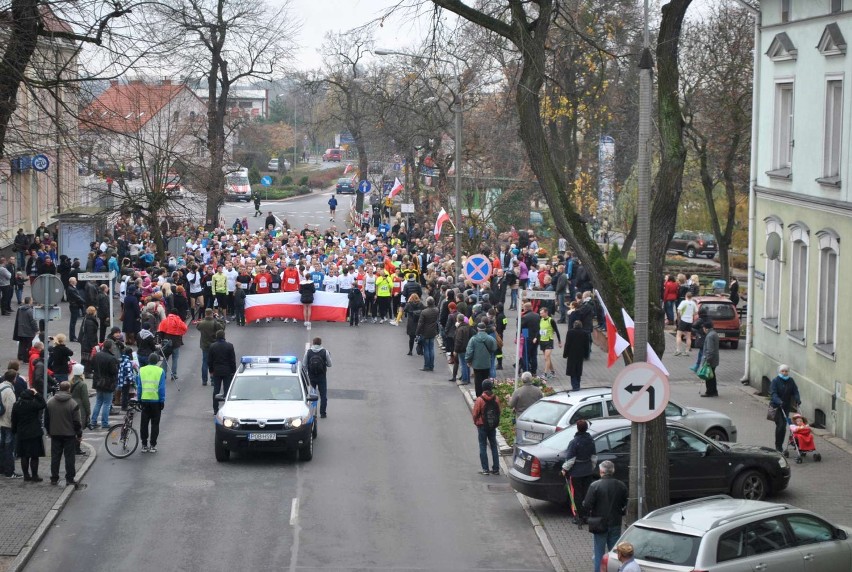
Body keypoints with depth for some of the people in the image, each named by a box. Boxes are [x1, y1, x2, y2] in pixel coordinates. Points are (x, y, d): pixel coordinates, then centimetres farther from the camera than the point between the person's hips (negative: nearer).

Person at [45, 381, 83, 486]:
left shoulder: (50, 402, 0)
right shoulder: (73, 404, -13)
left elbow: (46, 419, 7)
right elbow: (76, 422, -10)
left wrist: (49, 431, 19)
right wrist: (79, 434, 2)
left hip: (55, 434, 3)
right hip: (69, 434, -3)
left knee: (55, 457, 10)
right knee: (69, 457, 3)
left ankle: (54, 478, 13)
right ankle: (69, 479, 3)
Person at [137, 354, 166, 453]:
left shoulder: (141, 370, 2)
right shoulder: (160, 371, -5)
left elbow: (139, 386, 3)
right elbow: (162, 388, -7)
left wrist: (139, 399, 9)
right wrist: (162, 401, -1)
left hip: (144, 400, 2)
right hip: (156, 400, -2)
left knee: (144, 423, 9)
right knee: (155, 423, 6)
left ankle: (144, 445, 10)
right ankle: (153, 445, 4)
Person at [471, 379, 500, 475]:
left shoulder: (479, 400, -14)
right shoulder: (495, 399, -3)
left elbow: (475, 414, -10)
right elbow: (499, 412, 5)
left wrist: (476, 422, 9)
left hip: (482, 426, -4)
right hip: (493, 427, 4)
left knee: (483, 447, 2)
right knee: (494, 447, 11)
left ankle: (485, 469, -1)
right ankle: (496, 468, 11)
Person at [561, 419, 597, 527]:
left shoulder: (575, 442, -20)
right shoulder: (590, 441, 0)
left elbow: (570, 459, -18)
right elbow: (594, 457, 12)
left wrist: (565, 469, -5)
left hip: (576, 473, -6)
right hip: (588, 472, 6)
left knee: (577, 495, 3)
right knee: (586, 494, 14)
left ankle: (579, 517, 4)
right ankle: (587, 515, 18)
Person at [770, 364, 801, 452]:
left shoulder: (791, 381, 6)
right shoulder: (775, 381, -9)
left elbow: (795, 391, 2)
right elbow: (773, 393, -19)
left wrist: (798, 400, -16)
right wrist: (779, 402, -35)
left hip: (786, 406, 4)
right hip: (776, 406, -4)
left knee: (783, 426, 5)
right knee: (780, 425, -11)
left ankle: (780, 445, 18)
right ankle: (778, 446, 0)